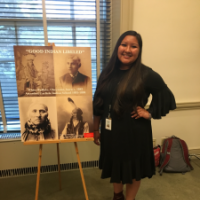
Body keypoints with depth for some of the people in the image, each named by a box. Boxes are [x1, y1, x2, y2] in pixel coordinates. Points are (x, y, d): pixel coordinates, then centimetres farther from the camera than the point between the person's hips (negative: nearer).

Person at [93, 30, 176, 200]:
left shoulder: (146, 74, -13)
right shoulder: (108, 73, -1)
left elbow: (166, 97, -5)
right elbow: (98, 103, 4)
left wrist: (150, 113, -12)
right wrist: (96, 129, 7)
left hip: (135, 131, -4)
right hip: (111, 130, 4)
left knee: (133, 168, 16)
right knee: (114, 165, 23)